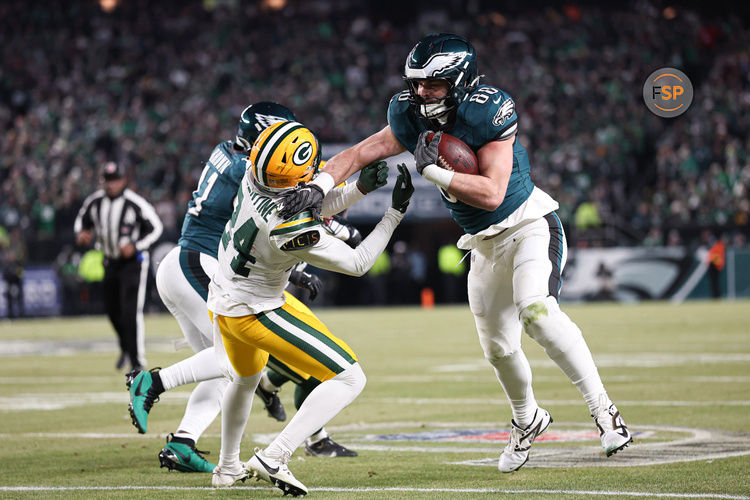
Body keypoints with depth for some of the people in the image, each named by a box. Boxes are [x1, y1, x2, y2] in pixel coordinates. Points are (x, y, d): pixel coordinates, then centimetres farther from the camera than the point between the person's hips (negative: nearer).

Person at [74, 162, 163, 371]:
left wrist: (135, 246, -22)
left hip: (133, 262, -6)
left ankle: (137, 361, -11)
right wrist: (82, 234, -9)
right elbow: (82, 220, 15)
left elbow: (155, 227, -10)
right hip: (110, 262, 6)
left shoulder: (136, 203, -18)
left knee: (131, 312, -15)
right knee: (112, 310, 16)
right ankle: (126, 347, 43)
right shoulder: (94, 202, -3)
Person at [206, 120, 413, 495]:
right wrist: (395, 212, -15)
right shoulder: (289, 228, -34)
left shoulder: (253, 177, -15)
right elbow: (356, 263, -19)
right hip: (256, 312, -8)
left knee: (246, 378, 36)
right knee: (349, 379, -5)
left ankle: (228, 467, 47)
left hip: (221, 301, 8)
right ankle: (273, 458, -14)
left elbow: (317, 207, 1)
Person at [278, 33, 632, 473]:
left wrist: (433, 169, -29)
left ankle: (604, 411, -22)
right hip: (485, 243, 7)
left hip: (530, 225, -7)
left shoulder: (488, 114, -24)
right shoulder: (413, 118, -5)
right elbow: (359, 153, -6)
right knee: (499, 347, 12)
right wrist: (319, 188, -22)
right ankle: (528, 420, 40)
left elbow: (491, 193, -28)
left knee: (537, 312, -30)